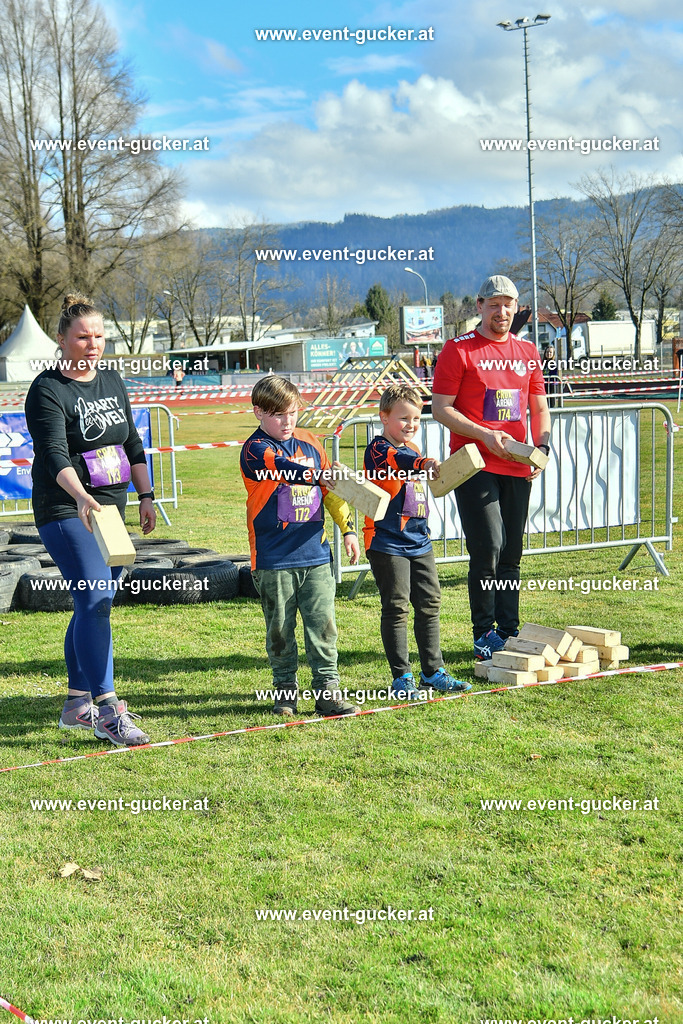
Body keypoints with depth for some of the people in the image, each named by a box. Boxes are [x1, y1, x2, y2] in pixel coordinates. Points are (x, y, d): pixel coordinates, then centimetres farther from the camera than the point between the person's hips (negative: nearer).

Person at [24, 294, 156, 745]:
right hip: (66, 511, -7)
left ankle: (77, 704, 21)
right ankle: (106, 710, -16)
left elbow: (133, 443, 20)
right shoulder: (47, 390, -11)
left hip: (110, 509, 7)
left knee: (95, 605, 10)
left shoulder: (113, 382, 12)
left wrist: (146, 495, 15)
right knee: (94, 601, -17)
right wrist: (81, 498, -39)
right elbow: (54, 454, -24)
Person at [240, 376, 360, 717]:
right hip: (274, 560, -4)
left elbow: (328, 491, 18)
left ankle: (327, 689, 9)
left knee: (323, 624, 2)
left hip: (316, 554, 4)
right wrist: (326, 475, -39)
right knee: (280, 628, 7)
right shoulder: (255, 450, -7)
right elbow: (288, 470, -26)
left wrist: (347, 529, 16)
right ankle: (285, 689, 20)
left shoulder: (309, 442, 11)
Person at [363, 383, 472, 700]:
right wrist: (424, 464, -54)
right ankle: (401, 679, 5)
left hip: (419, 541, 8)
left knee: (429, 604, 9)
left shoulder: (413, 450, 16)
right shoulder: (378, 449, -11)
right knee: (396, 609, -3)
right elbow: (396, 461, -36)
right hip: (387, 543, -8)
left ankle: (432, 671, 19)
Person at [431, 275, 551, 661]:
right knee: (488, 550, -11)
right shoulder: (458, 350, -1)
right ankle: (484, 636, 1)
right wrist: (485, 435, -16)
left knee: (511, 554, 8)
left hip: (518, 468, 5)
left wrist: (542, 446, 0)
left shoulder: (528, 352, 14)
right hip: (474, 465, -5)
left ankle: (509, 633, 17)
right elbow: (441, 408, -6)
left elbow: (539, 408, 18)